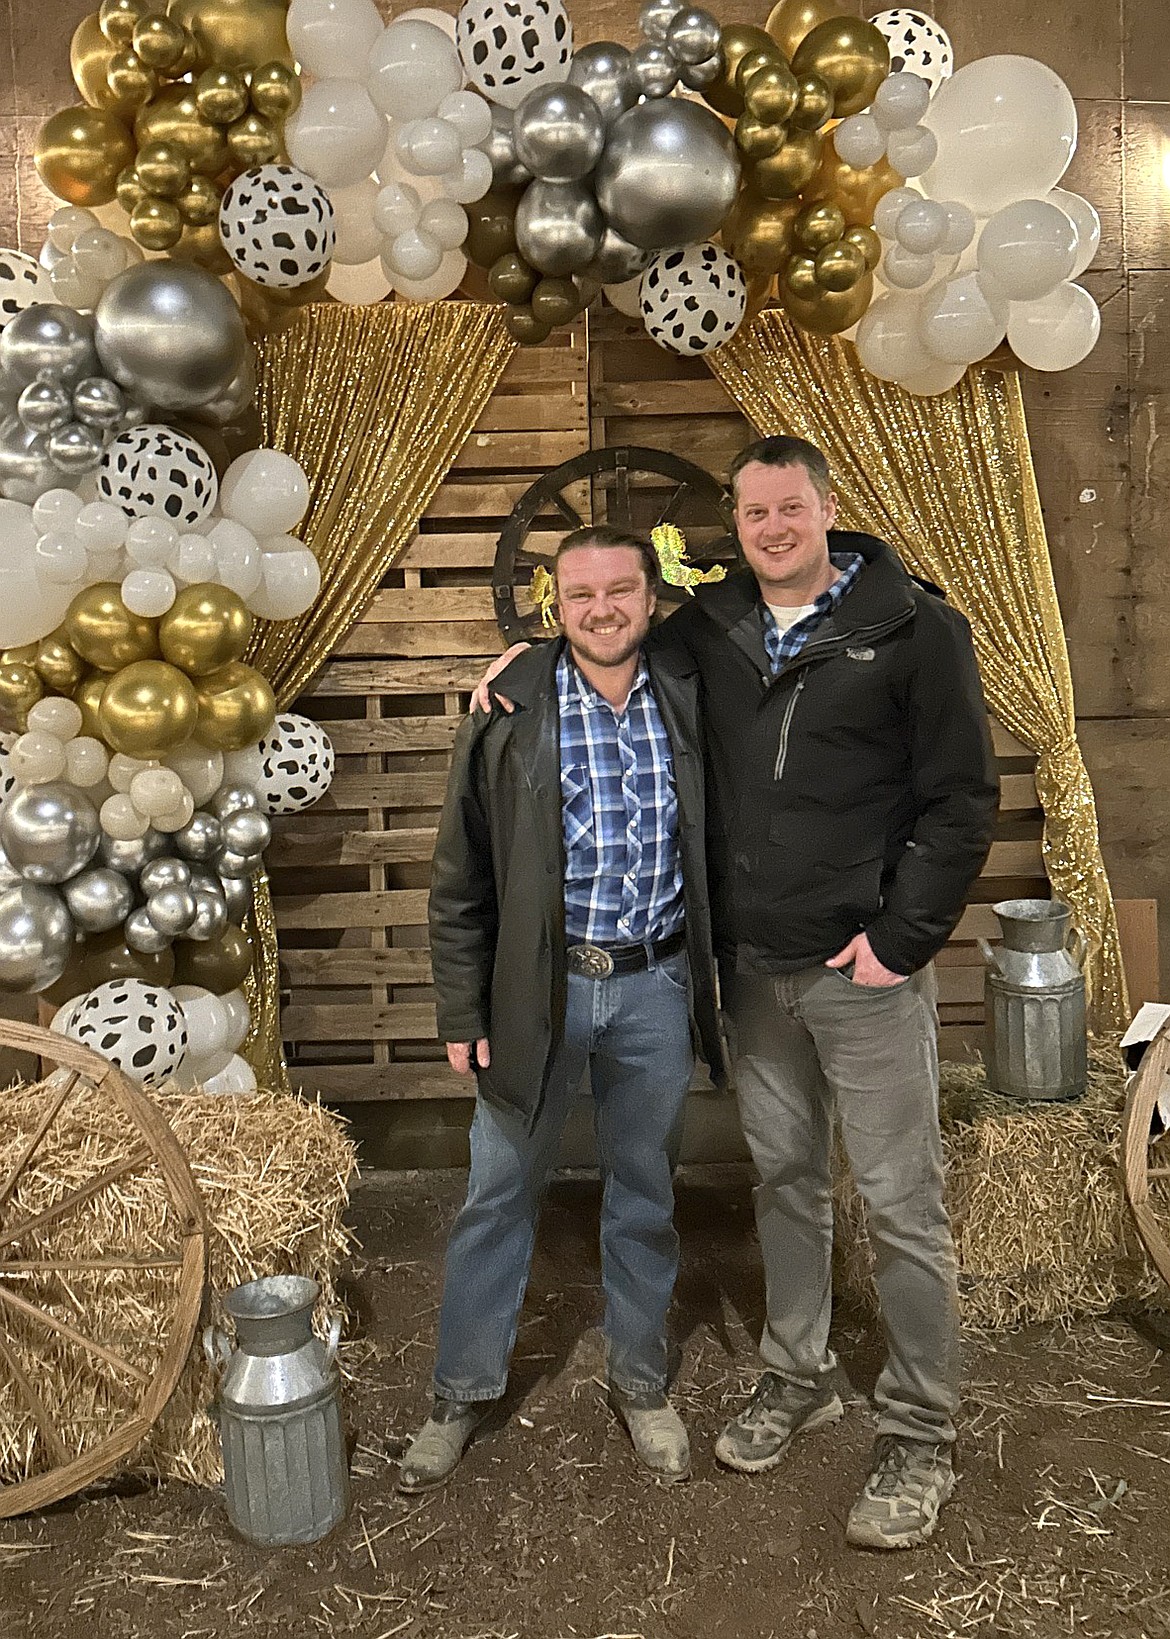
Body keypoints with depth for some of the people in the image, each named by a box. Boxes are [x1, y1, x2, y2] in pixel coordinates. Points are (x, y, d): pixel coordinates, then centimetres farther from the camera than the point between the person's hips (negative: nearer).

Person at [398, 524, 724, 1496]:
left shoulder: (689, 703, -1)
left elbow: (715, 845, 9)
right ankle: (464, 1395, 30)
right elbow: (462, 879, -3)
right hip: (538, 986, -1)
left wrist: (718, 968, 5)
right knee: (499, 1196, 10)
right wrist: (462, 1011, -3)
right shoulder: (512, 714, -7)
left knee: (646, 1196, 16)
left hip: (656, 987, 2)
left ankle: (641, 1385, 36)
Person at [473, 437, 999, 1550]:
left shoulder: (914, 626, -7)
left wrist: (903, 936, -12)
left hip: (865, 969, -4)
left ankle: (919, 1441, 20)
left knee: (900, 1204, 3)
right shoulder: (710, 626, 7)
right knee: (783, 1179, 17)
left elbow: (961, 798, -7)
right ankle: (797, 1380, 36)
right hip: (751, 969, 5)